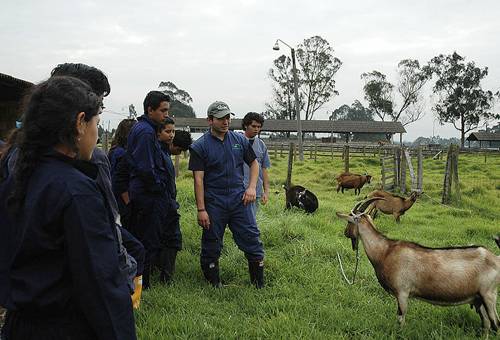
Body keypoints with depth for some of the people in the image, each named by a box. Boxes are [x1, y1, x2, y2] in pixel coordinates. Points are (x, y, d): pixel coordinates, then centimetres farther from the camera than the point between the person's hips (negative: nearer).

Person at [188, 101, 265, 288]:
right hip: (214, 202, -3)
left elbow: (254, 163, 17)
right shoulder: (200, 146, -4)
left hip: (239, 199, 3)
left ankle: (259, 285, 14)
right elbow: (198, 179, -8)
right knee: (211, 246, 7)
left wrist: (251, 187, 1)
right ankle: (214, 284, 24)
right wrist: (201, 210, -12)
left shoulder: (240, 140, 7)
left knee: (252, 238, 2)